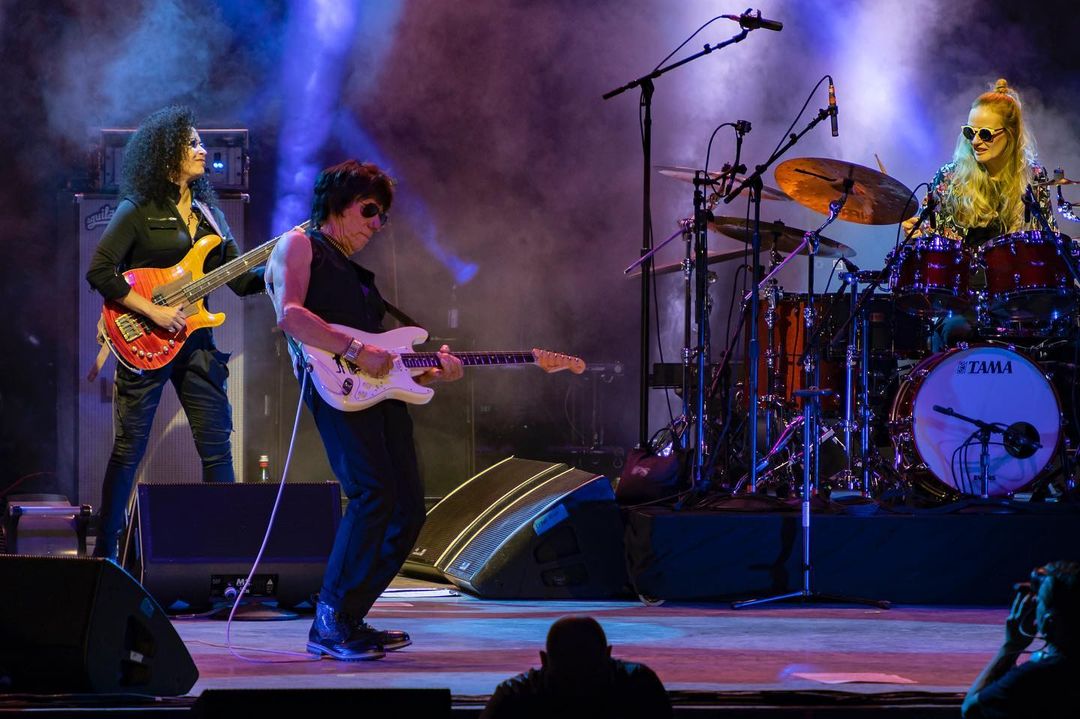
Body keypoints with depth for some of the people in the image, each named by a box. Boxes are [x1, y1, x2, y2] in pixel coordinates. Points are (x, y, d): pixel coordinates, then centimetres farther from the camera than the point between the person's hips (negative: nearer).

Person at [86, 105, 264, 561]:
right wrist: (152, 311, -17)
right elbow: (99, 271, -12)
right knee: (128, 449, -1)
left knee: (217, 446, 0)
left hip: (195, 342, 5)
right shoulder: (138, 210, -4)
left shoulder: (208, 212, 14)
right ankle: (105, 550, 7)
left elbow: (243, 280, 9)